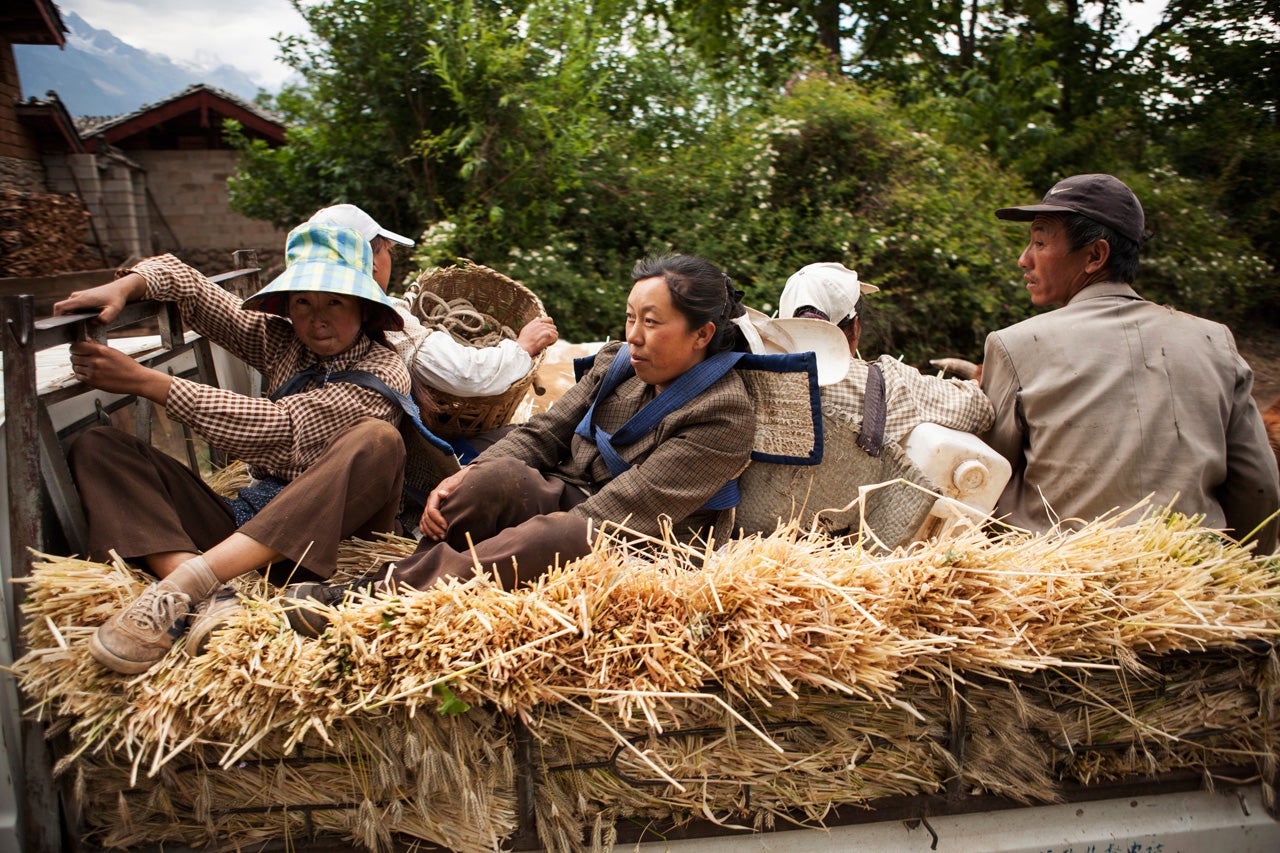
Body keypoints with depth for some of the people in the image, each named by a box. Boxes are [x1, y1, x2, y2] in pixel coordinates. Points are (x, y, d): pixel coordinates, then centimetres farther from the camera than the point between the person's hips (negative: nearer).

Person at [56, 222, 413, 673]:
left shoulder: (383, 373, -9)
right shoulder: (280, 340, 10)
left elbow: (277, 426, -20)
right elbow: (184, 282, 17)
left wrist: (143, 381, -17)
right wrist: (124, 287, -6)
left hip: (328, 529, -5)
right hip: (252, 517, 6)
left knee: (377, 439, -35)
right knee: (96, 447, -5)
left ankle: (181, 585, -39)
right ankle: (204, 601, -32)